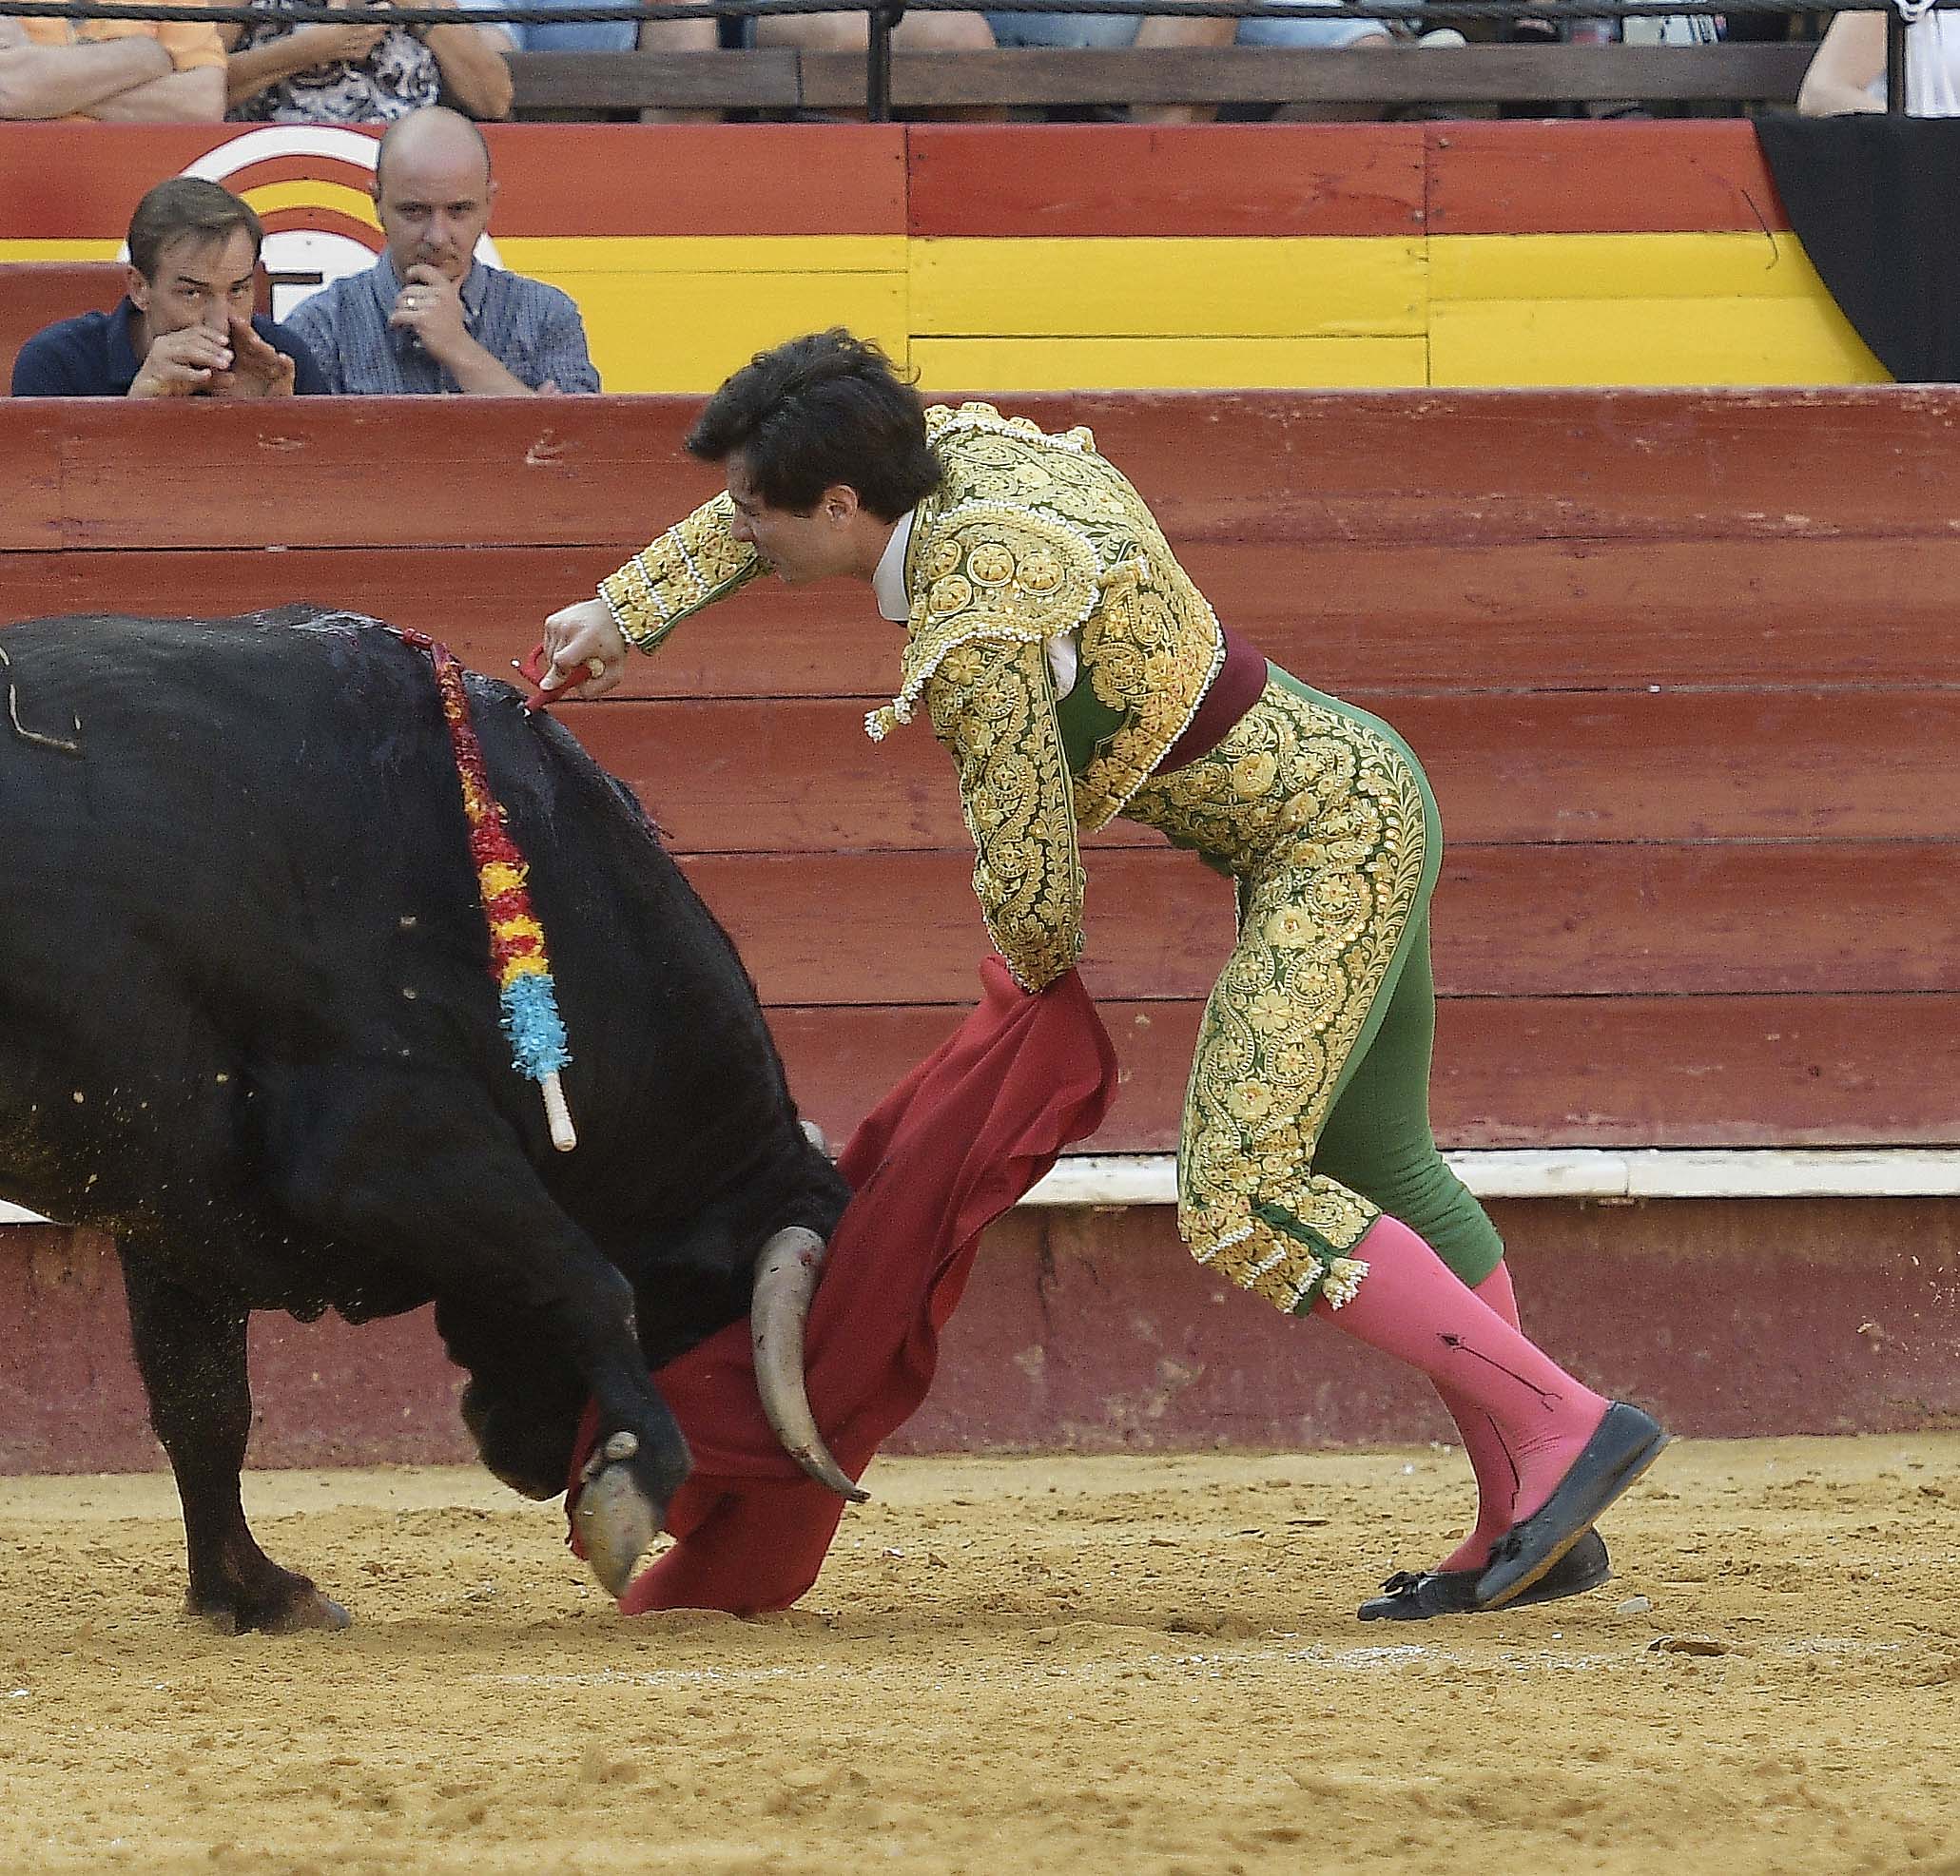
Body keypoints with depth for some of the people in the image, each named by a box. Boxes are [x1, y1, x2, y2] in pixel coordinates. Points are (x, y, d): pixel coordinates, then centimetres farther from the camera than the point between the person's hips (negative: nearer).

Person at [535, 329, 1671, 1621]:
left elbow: (1027, 879, -18)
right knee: (1376, 1175, 16)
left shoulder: (978, 635, -26)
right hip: (1351, 788, 10)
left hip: (1335, 845, -10)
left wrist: (1039, 964, 5)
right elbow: (775, 512, 20)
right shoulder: (960, 446, -2)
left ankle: (1568, 1425, -16)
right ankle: (1528, 1532, 21)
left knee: (1243, 1192, -17)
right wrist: (621, 617, 24)